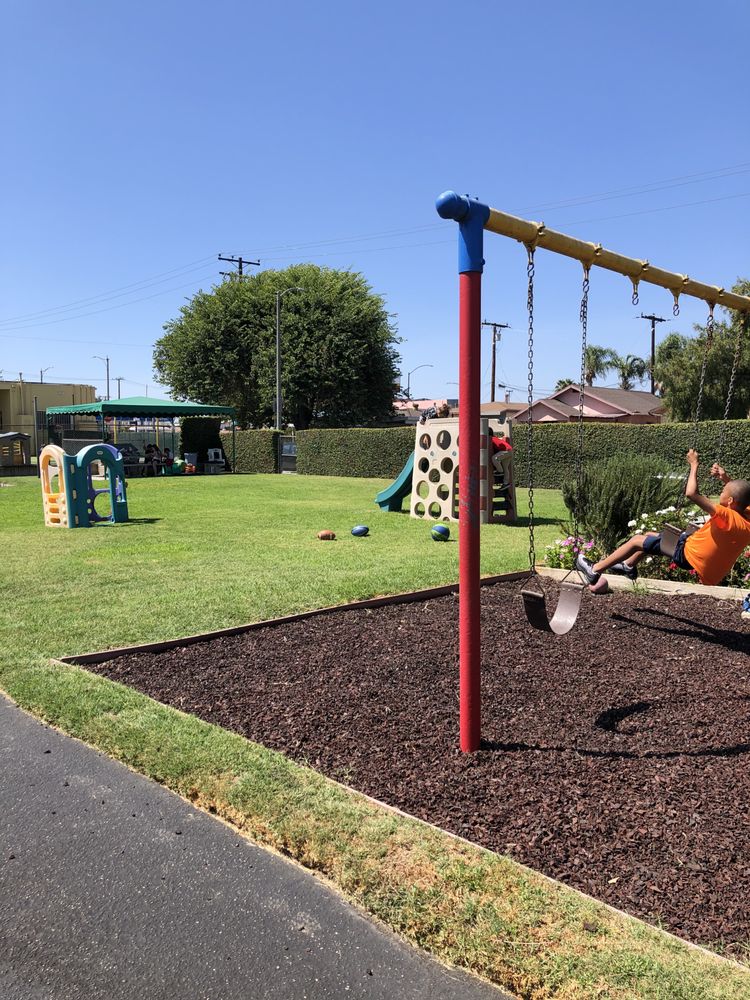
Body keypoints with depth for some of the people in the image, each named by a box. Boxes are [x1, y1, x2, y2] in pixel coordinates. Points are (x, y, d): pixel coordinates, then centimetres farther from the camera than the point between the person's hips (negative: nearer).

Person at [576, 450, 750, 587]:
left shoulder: (728, 518, -34)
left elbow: (691, 494, -39)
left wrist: (694, 465, -27)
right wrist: (726, 479, 2)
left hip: (687, 554, -9)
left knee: (637, 541, 2)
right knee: (649, 535, 23)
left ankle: (594, 571, 10)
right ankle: (629, 566, 43)